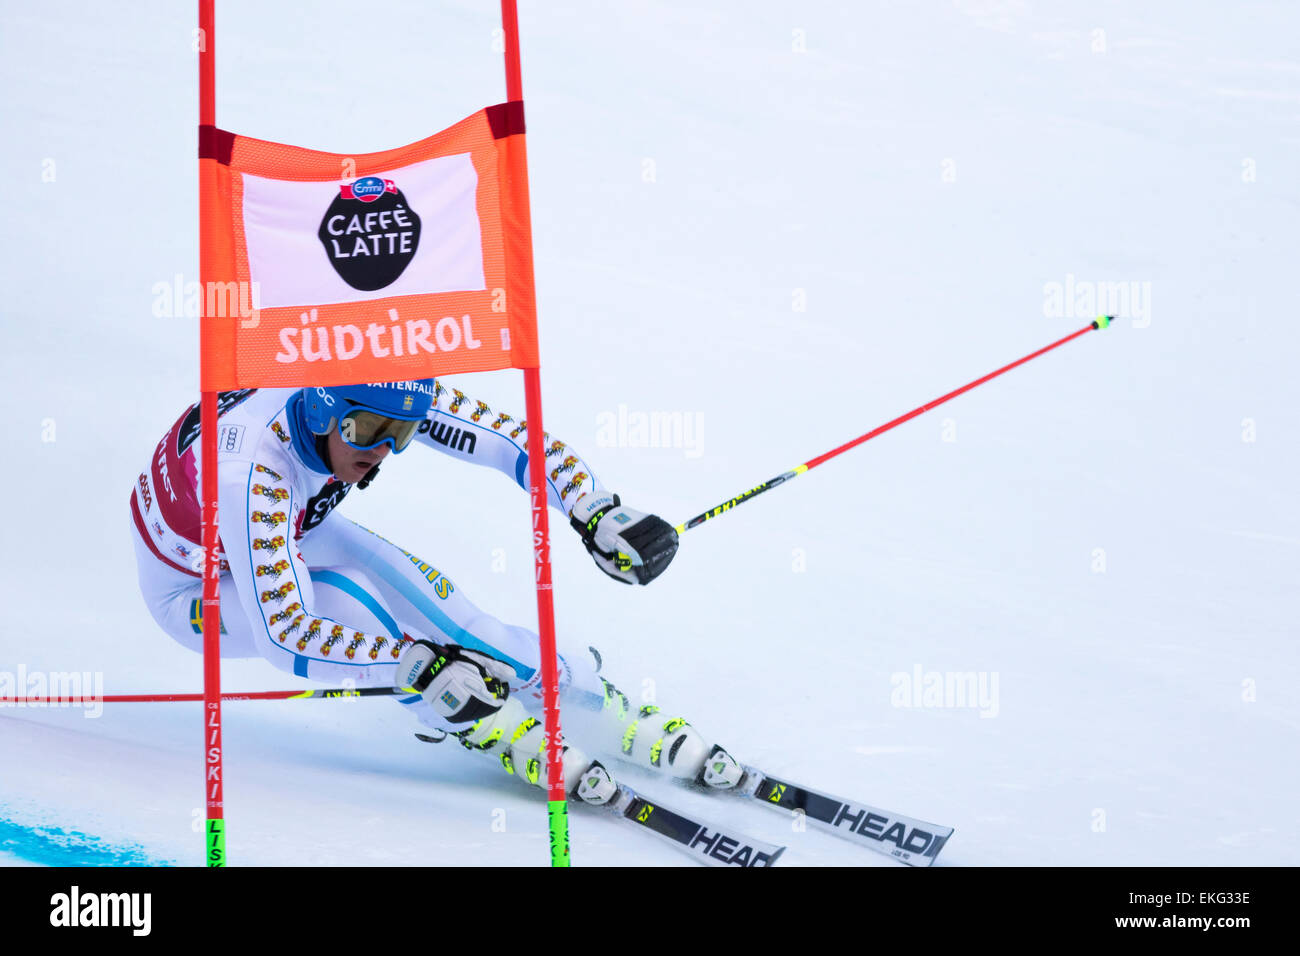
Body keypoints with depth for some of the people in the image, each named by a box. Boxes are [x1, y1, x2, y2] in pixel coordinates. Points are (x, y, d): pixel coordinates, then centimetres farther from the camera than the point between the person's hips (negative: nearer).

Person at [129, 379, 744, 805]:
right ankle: (509, 736, -19)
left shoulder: (383, 394, -27)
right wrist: (421, 667, -51)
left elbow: (512, 438, -21)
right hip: (194, 589, -5)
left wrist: (597, 513, -35)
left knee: (419, 587, -16)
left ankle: (612, 716, -11)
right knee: (343, 596, -31)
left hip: (290, 533, 5)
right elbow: (282, 632, -43)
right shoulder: (249, 468, -43)